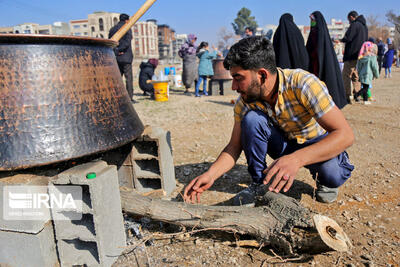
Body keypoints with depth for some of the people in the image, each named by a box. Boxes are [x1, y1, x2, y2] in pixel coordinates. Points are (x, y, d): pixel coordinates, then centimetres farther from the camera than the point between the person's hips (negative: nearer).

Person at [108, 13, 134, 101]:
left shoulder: (112, 29, 14)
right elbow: (127, 42, -16)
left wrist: (116, 51, 1)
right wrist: (120, 50, -7)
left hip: (115, 57, 6)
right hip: (125, 57, -6)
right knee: (129, 78, -3)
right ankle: (130, 98, -6)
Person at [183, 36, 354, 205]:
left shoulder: (302, 83, -31)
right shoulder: (244, 102, -16)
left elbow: (345, 135, -34)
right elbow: (234, 146, -9)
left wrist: (296, 159, -48)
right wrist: (210, 175, -27)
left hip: (319, 146, -2)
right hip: (284, 144, 3)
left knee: (332, 171, -36)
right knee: (251, 118, -26)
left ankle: (325, 180, 1)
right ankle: (258, 183, -9)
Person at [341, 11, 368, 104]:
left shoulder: (354, 25, -11)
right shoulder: (364, 26, 17)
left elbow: (347, 38, -17)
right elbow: (365, 40, 22)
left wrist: (341, 40, 4)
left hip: (352, 55, -9)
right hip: (360, 56, 9)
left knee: (346, 76, -5)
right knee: (356, 76, 15)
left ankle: (347, 97, -8)